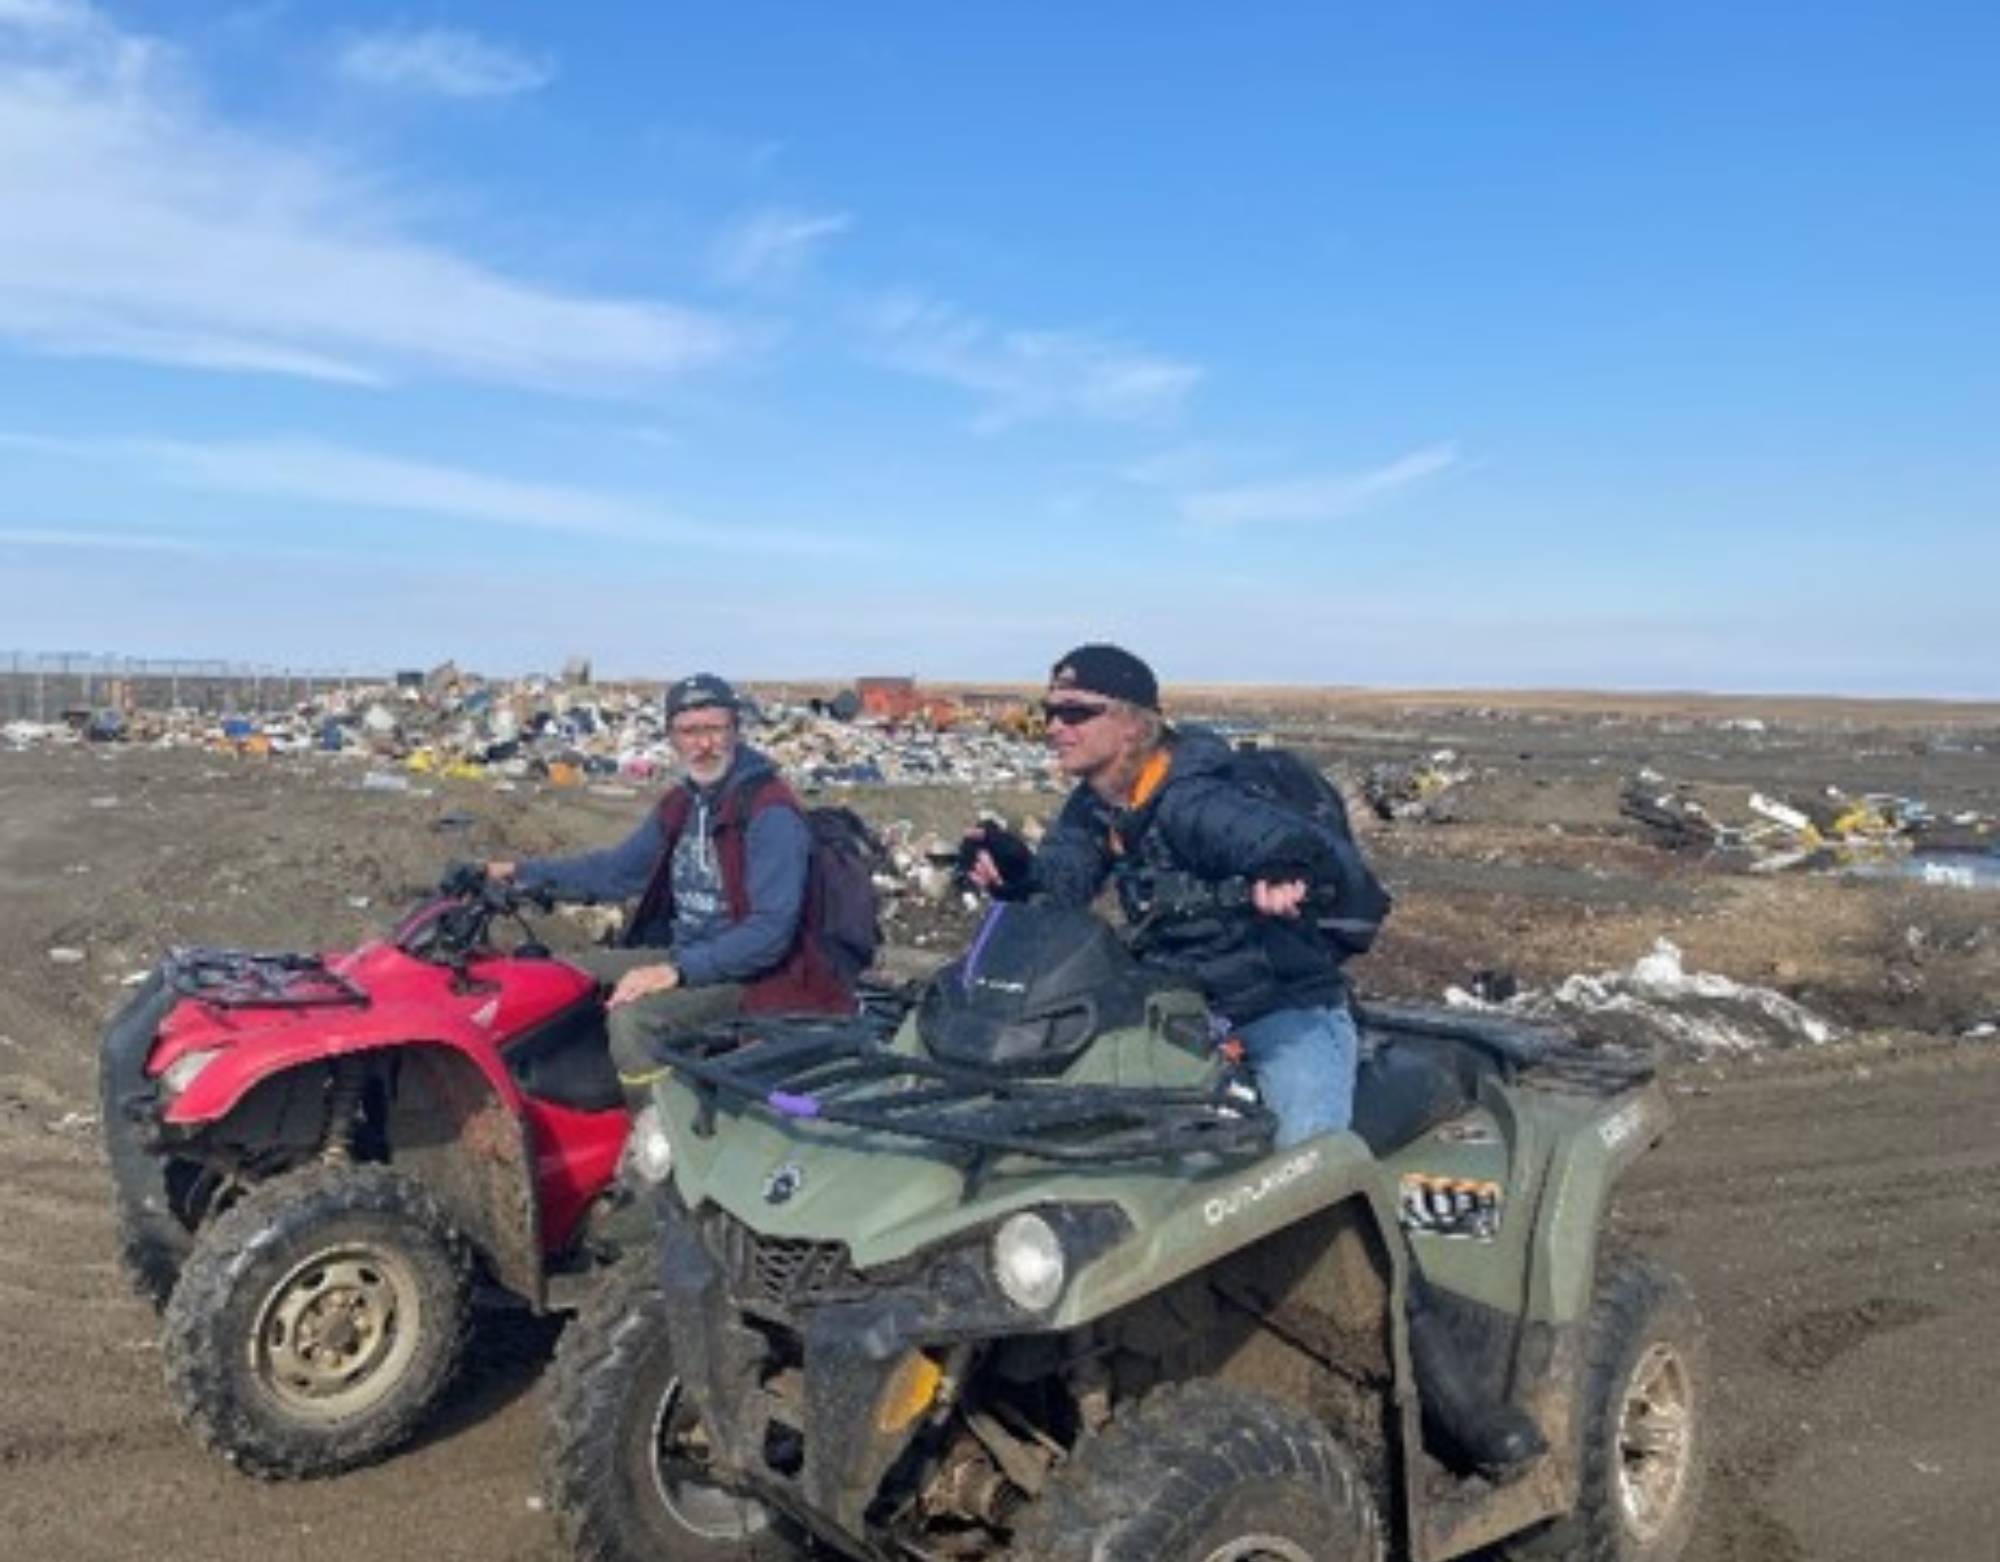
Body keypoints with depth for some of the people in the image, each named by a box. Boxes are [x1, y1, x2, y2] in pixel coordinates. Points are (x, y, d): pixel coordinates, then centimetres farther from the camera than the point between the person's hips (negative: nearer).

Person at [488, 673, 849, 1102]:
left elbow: (772, 929, -24)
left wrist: (677, 971, -29)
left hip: (749, 972, -9)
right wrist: (523, 872, 17)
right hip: (681, 955, 9)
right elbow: (619, 869, 23)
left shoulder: (771, 812, -17)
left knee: (633, 1018, -31)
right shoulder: (681, 804, 10)